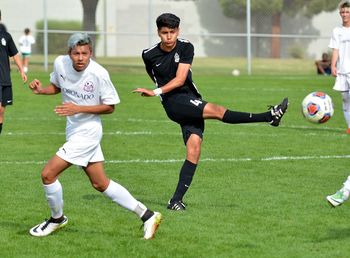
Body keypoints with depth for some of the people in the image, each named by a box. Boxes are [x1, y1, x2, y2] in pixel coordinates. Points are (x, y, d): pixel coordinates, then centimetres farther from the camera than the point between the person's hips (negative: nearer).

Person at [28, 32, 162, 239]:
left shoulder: (99, 73, -21)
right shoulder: (61, 63, -5)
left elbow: (110, 106, -11)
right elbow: (57, 86, 16)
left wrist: (79, 109, -22)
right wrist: (41, 90, -5)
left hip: (88, 132, -7)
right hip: (74, 130, 7)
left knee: (48, 174, -9)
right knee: (101, 184, 13)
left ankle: (57, 219, 16)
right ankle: (147, 215, 21)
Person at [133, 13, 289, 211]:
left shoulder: (185, 48, -2)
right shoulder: (149, 55, 1)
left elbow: (180, 79, -10)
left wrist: (157, 92, -17)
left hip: (192, 102, 3)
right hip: (174, 102, -3)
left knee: (194, 147, -10)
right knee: (217, 111, -24)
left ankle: (177, 199, -7)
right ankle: (270, 116, -28)